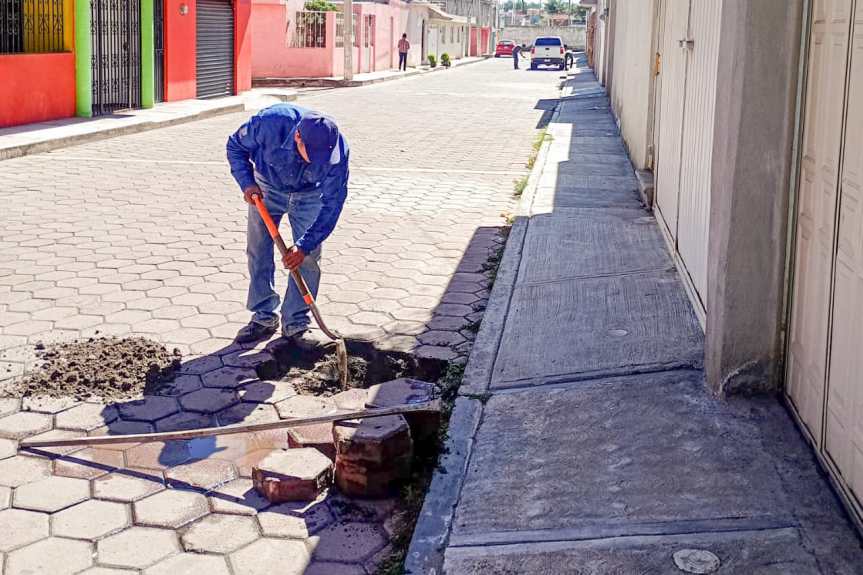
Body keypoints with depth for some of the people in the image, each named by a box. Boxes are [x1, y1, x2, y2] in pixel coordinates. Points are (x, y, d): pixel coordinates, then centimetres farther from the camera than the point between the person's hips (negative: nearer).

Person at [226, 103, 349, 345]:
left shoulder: (337, 149, -36)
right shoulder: (270, 123, -38)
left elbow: (333, 203, -27)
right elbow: (235, 145, -15)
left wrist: (305, 245, -31)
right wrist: (246, 182, -27)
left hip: (309, 195, -1)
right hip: (266, 187, 1)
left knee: (308, 258, -6)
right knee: (258, 252, 3)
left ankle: (296, 323, 6)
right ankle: (263, 318, 16)